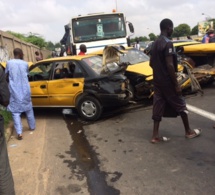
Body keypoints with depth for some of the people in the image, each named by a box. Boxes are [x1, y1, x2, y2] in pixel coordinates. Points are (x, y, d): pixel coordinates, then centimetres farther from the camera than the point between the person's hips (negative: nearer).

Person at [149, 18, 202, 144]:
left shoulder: (155, 43, 11)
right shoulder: (168, 43, -16)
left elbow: (151, 63, 17)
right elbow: (170, 65, -22)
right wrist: (176, 84, -18)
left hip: (157, 80, 8)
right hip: (167, 81, -8)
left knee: (158, 106, 8)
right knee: (180, 105, 7)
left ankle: (155, 135, 10)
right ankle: (189, 132, 22)